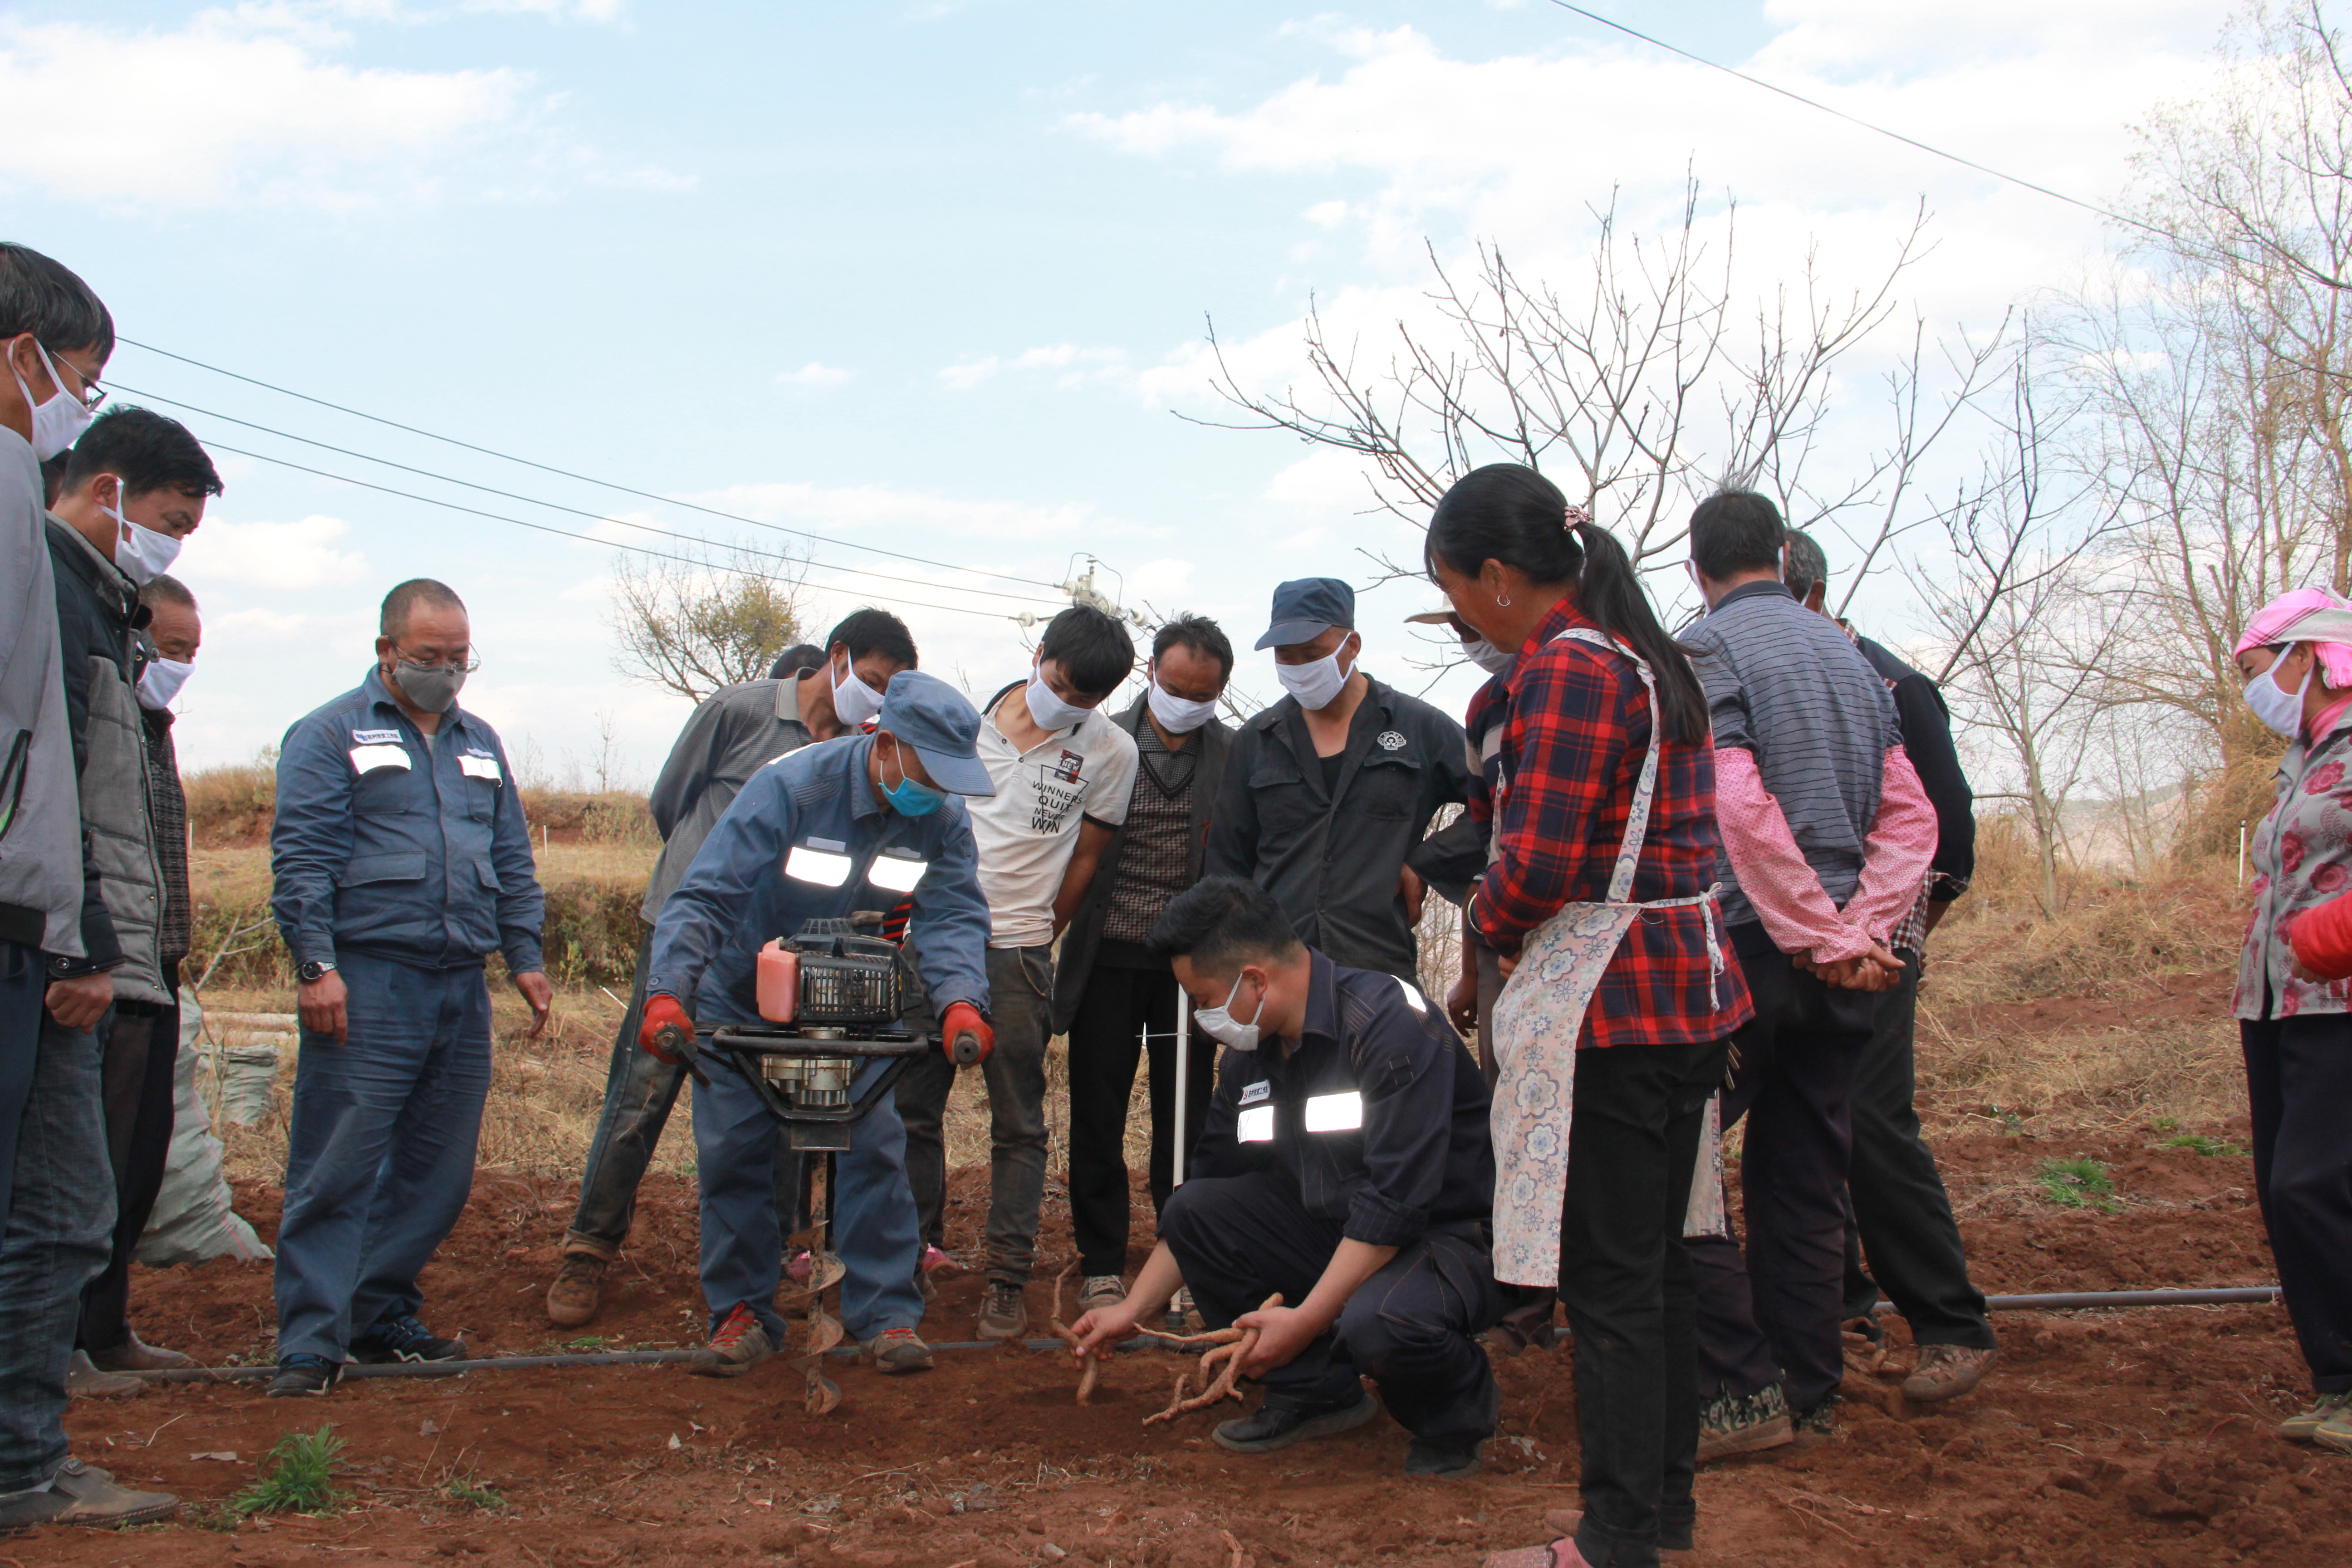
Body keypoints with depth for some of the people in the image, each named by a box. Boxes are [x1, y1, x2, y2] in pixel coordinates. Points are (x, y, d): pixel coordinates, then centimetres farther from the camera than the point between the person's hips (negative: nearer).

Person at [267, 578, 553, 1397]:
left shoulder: (481, 743, 20)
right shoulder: (331, 734, 1)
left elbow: (513, 862, 22)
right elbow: (301, 858, -7)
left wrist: (525, 957, 13)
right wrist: (316, 965, -15)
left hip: (463, 987, 6)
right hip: (367, 982, -6)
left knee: (438, 1170, 9)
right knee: (337, 1169, -7)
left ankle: (383, 1316, 22)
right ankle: (311, 1343, -2)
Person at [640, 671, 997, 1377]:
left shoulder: (942, 818, -16)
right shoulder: (790, 787, -29)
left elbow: (951, 915, -23)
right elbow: (705, 897, -32)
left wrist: (959, 1000, -44)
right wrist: (668, 994, -46)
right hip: (743, 1003, -2)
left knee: (875, 1146, -6)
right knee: (734, 1154, 0)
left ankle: (887, 1313, 4)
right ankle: (743, 1311, 14)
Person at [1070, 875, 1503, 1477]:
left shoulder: (1389, 1026, -23)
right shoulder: (1252, 1054, 2)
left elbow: (1395, 1204, -27)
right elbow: (1208, 1187, 13)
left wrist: (1305, 1319, -25)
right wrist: (1133, 1309, 11)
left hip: (1453, 1236, -7)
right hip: (1335, 1230, 8)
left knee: (1375, 1321, -37)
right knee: (1191, 1209, -7)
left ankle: (1459, 1409, -1)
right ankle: (1316, 1390, 5)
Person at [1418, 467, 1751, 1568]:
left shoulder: (1566, 669, -16)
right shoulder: (1643, 653, 16)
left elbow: (1539, 860, -22)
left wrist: (1492, 924, -3)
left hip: (1607, 1009, -10)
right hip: (1689, 992, 10)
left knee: (1607, 1281, -2)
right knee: (1656, 1263, 17)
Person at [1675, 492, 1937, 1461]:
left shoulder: (1704, 649, -7)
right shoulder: (1851, 655, 14)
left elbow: (1738, 804, -19)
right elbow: (1910, 813, 7)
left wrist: (1824, 938, -13)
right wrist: (1862, 928, -3)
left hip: (1747, 946, -7)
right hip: (1842, 969, 7)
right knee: (1804, 1180, 12)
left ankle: (1742, 1390, -2)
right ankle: (1810, 1396, 18)